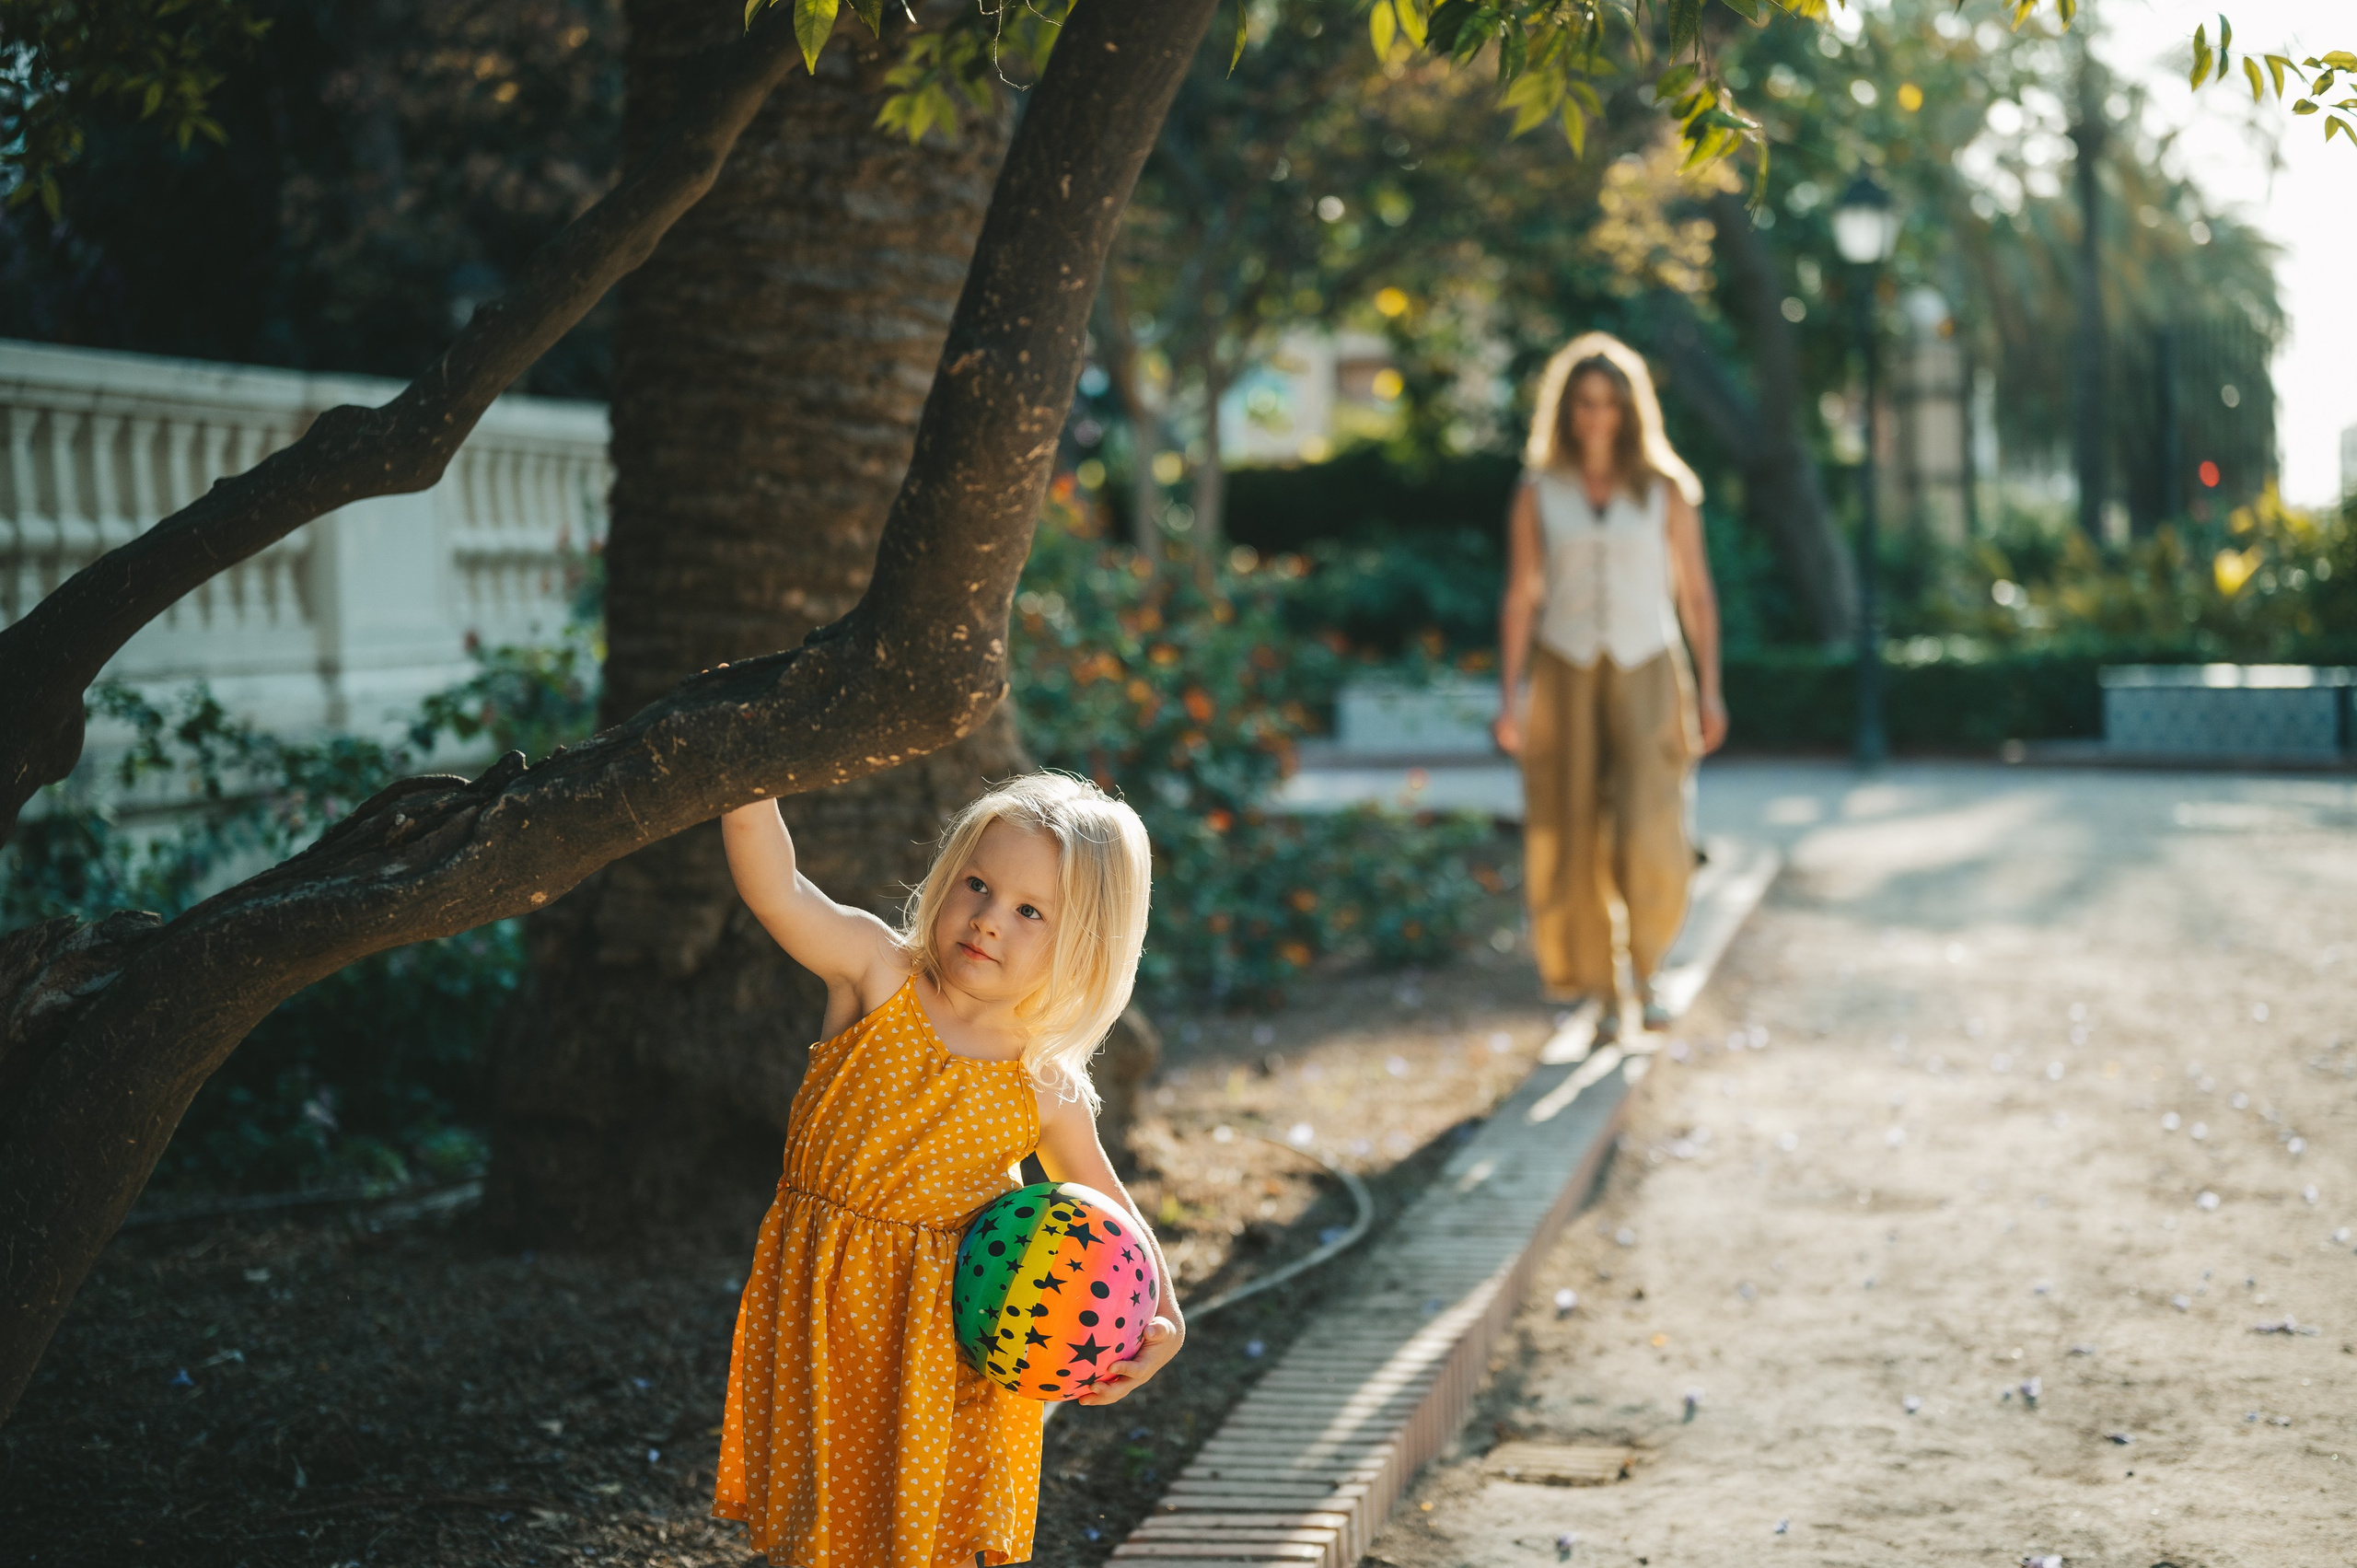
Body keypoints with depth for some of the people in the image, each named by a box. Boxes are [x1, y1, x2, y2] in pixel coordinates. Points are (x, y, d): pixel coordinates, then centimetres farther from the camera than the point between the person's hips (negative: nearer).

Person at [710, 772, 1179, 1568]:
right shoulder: (877, 974, -10)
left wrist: (1161, 1318, -10)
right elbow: (772, 887, -25)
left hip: (947, 1340, 0)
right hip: (818, 1311, 0)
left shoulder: (1047, 1091, -7)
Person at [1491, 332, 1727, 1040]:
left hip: (1647, 676, -1)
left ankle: (1646, 966, 10)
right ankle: (1604, 996, 13)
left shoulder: (1666, 490, 1)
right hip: (1565, 676, 1)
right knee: (1573, 844, 0)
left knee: (1650, 838, -15)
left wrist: (1710, 691, 0)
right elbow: (1519, 599, 4)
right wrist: (1508, 700, -2)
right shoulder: (1537, 493, 3)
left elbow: (1697, 592, 4)